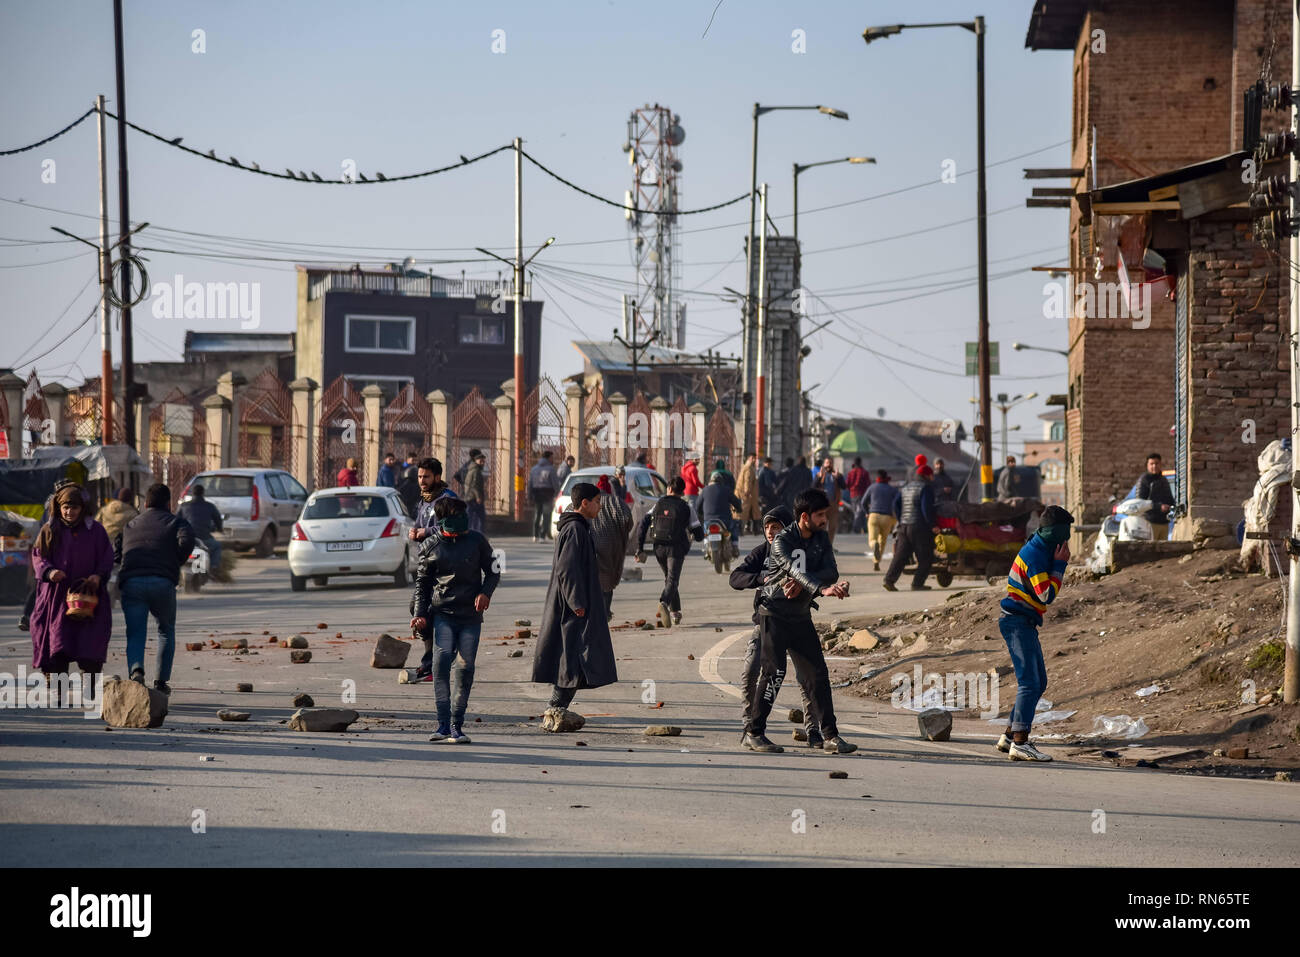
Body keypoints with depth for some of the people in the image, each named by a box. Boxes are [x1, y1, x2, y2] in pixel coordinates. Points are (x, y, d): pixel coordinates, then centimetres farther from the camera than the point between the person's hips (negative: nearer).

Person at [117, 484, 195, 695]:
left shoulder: (130, 525, 26)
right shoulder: (175, 522, 15)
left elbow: (115, 553, 20)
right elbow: (186, 540, -6)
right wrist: (176, 564, 8)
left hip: (131, 583, 1)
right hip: (162, 582, -1)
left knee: (135, 633, 0)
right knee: (166, 630, 20)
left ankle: (136, 669, -29)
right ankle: (161, 681, 15)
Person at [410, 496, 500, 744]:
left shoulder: (477, 541, 6)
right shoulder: (430, 546, 6)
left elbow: (493, 572, 12)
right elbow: (422, 582, 13)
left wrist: (485, 593, -7)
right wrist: (420, 614, 3)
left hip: (471, 615, 1)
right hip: (443, 613, -1)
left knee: (465, 668, -1)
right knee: (442, 661, -18)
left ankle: (457, 725, 8)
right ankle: (443, 723, -18)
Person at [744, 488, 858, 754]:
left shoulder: (821, 538, 5)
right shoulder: (782, 541, -15)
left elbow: (831, 572, -7)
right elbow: (796, 570, -33)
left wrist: (800, 583, -23)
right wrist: (822, 589, -49)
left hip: (801, 615, 6)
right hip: (774, 614, -6)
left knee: (817, 674, 2)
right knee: (773, 672, -11)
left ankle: (829, 736, 5)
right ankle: (754, 733, -1)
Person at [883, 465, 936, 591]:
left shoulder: (905, 488, 16)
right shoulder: (925, 488, -7)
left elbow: (896, 505, 11)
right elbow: (926, 508, -16)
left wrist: (901, 521, 14)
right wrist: (932, 525, -10)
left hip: (904, 526, 7)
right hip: (920, 528, -7)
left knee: (901, 556, 4)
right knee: (925, 558, 3)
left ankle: (889, 579, -9)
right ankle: (917, 583, -3)